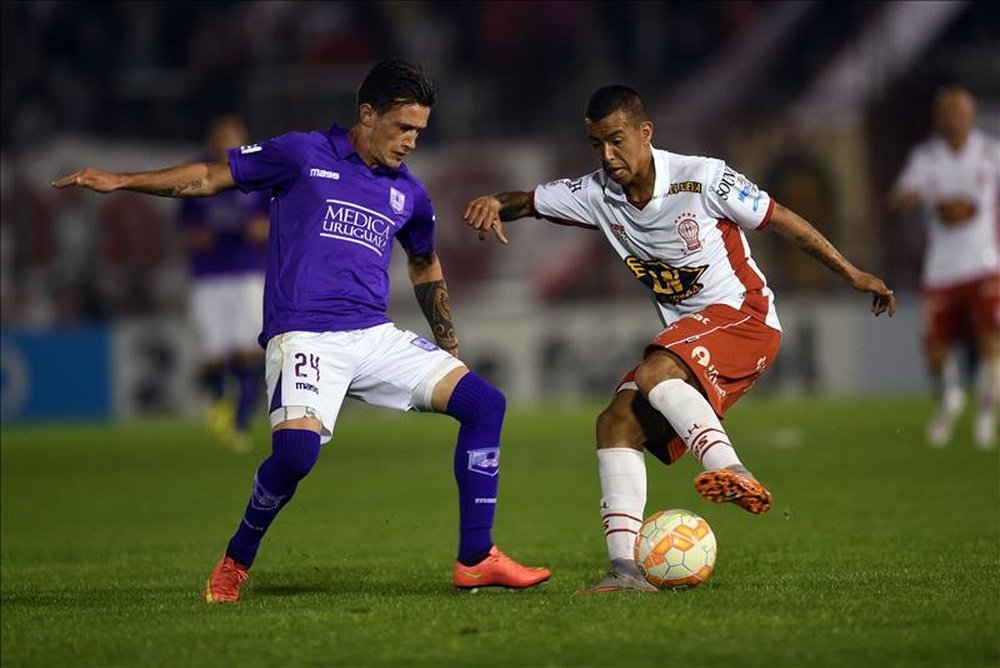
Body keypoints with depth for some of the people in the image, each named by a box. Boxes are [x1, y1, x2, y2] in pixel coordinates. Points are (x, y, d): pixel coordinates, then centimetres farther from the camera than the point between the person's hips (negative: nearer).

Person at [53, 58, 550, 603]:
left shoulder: (409, 194, 16)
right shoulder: (303, 155, 2)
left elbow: (425, 267, 33)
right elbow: (209, 178, 8)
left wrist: (449, 347, 28)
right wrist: (121, 181, 0)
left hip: (377, 336, 6)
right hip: (304, 336, -6)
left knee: (484, 404, -6)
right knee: (297, 448, -30)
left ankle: (476, 560, 1)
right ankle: (236, 561, -2)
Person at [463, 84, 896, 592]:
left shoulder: (702, 178, -15)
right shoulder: (597, 194, 0)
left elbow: (781, 221, -6)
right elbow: (529, 201, 9)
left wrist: (852, 274, 0)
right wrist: (495, 204, -17)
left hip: (744, 316, -7)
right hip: (685, 335, 7)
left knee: (653, 373, -32)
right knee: (617, 422, -12)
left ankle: (734, 474, -41)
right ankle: (625, 568, -17)